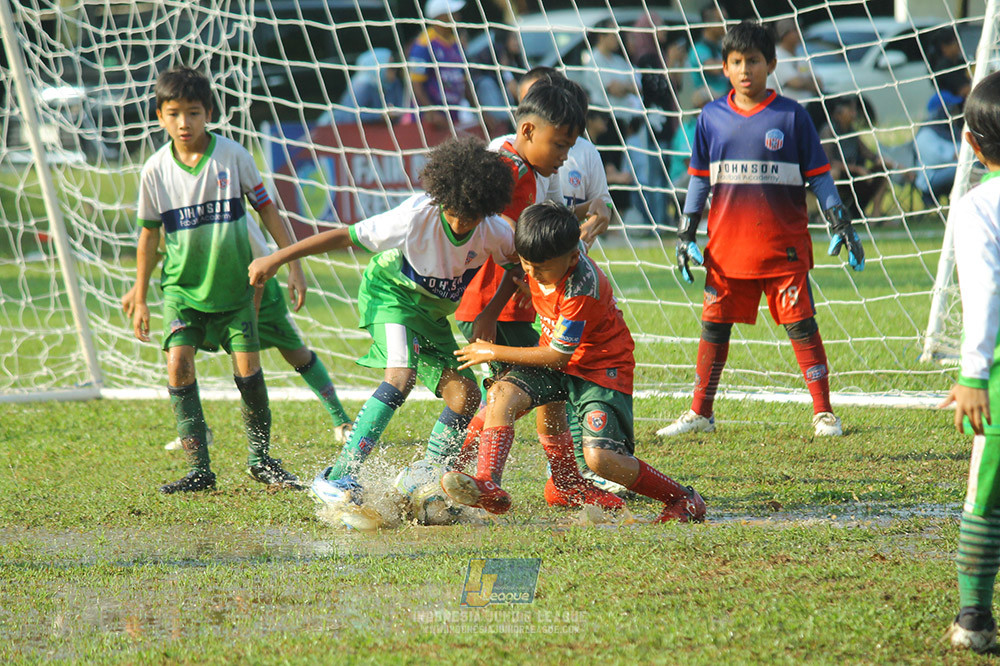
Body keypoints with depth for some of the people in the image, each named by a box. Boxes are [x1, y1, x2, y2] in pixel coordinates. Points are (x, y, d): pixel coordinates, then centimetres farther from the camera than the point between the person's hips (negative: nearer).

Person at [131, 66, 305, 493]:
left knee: (248, 366, -3)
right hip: (182, 285, 1)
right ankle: (199, 468, -8)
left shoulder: (232, 157, -7)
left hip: (234, 282, -1)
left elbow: (267, 210, 2)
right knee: (179, 363, -14)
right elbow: (149, 234, 6)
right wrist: (140, 300, 8)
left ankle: (260, 458, 18)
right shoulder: (156, 170, -4)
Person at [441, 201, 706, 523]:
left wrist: (494, 353, -14)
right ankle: (488, 486, -29)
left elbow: (557, 356, -23)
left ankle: (684, 501, -2)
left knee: (600, 457, -21)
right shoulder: (542, 257, -10)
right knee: (501, 394, -20)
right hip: (555, 357, 7)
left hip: (600, 368, -7)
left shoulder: (581, 290, -31)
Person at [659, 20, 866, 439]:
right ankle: (700, 413, 17)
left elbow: (818, 176, 4)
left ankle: (823, 412, 3)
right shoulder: (713, 118, 7)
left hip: (784, 245, -3)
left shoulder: (791, 116, 0)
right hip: (726, 245, 3)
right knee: (714, 325, 7)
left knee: (801, 326, -3)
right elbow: (699, 180, 13)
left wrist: (840, 224, -2)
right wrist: (686, 235, 9)